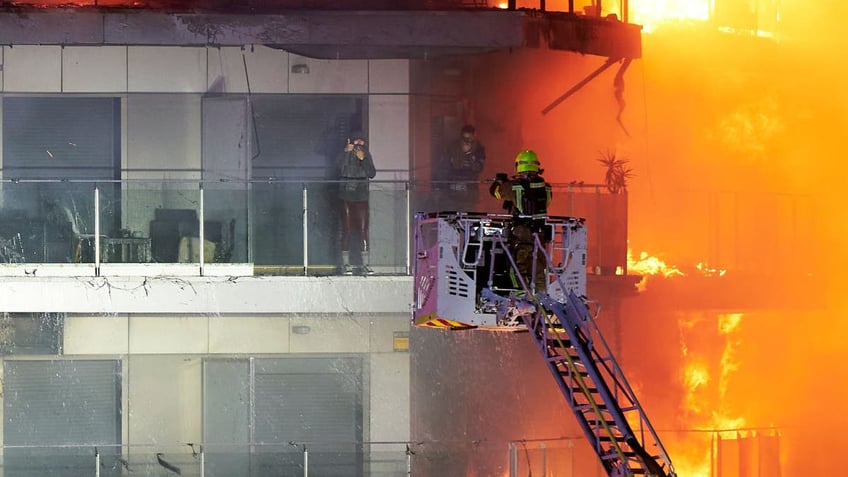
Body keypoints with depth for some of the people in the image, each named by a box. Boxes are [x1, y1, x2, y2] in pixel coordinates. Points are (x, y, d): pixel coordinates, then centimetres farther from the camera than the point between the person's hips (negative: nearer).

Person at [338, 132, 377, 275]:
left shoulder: (367, 155, 7)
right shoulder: (344, 155, 0)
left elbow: (372, 174, -3)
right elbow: (341, 172, -17)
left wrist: (363, 159, -13)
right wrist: (347, 153, -18)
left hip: (361, 197, 1)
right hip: (346, 197, -1)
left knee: (364, 231, -4)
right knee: (346, 230, 0)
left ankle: (366, 265, -1)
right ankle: (346, 265, 6)